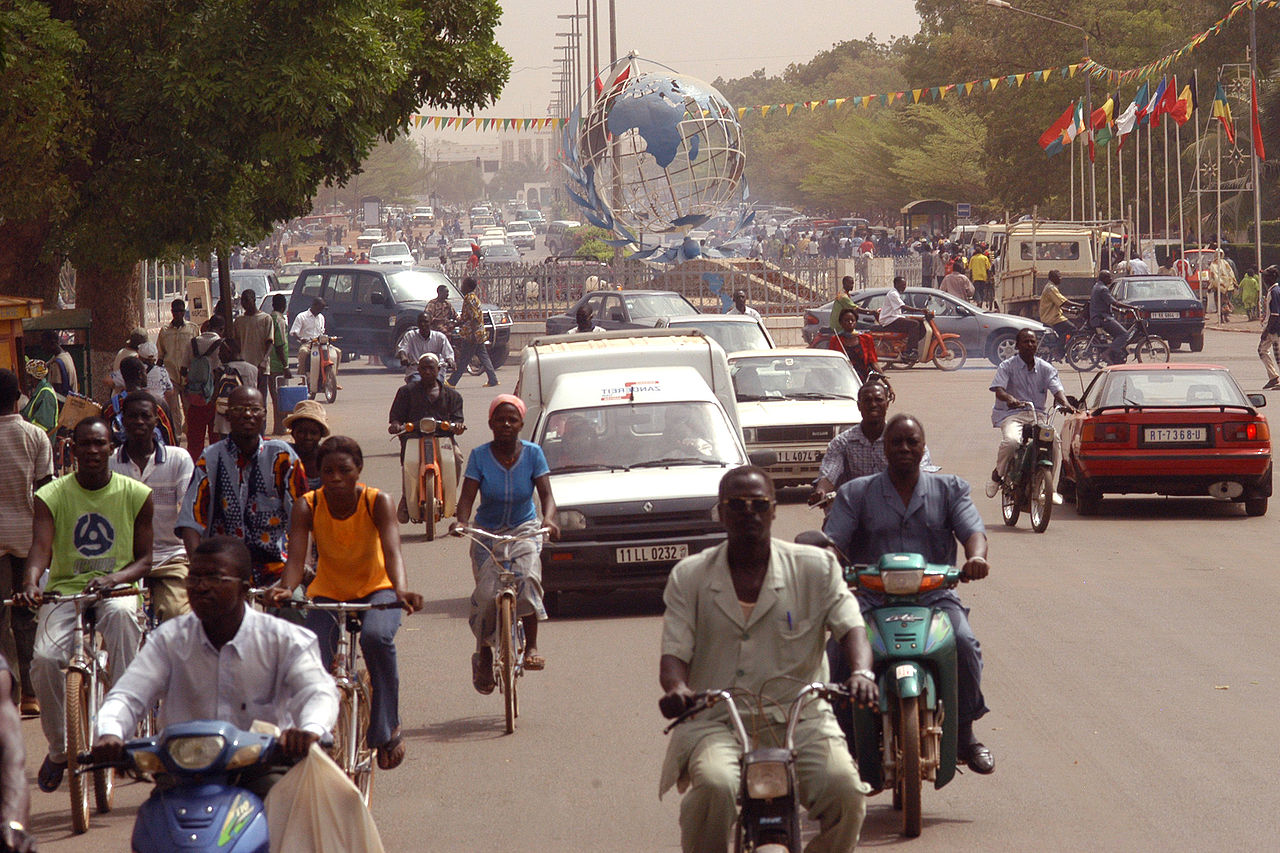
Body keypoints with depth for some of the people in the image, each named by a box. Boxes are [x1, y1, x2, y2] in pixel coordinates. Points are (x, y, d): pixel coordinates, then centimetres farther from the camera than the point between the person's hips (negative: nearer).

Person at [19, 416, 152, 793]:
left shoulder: (136, 494, 2)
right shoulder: (52, 495, 1)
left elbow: (145, 560, 1)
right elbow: (41, 545, -15)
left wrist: (115, 577, -22)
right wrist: (31, 581, -37)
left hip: (115, 590, -1)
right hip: (64, 590, 1)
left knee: (122, 614, -39)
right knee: (45, 659, -26)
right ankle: (58, 749, 0)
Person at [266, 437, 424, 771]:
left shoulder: (378, 503, -19)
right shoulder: (307, 507, -15)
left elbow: (392, 552, -33)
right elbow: (296, 558, -27)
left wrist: (401, 590, -54)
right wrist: (286, 589, -50)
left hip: (375, 590, -2)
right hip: (327, 593, 2)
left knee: (376, 636, -35)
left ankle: (387, 729, -21)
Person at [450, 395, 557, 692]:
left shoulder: (532, 454, -8)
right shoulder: (480, 456, -9)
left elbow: (546, 494, -15)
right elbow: (467, 497, -16)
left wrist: (548, 519, -37)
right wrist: (461, 522, -38)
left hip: (524, 529, 0)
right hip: (487, 532, 0)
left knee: (527, 577, -29)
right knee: (486, 593, -15)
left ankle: (531, 647, -20)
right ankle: (483, 655, 8)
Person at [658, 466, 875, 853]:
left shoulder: (815, 567, 8)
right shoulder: (689, 576, 9)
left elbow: (851, 627, -2)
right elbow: (675, 651, 3)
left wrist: (861, 673, -25)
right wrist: (677, 687, -22)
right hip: (715, 722, 0)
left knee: (845, 789, -26)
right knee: (714, 785, -34)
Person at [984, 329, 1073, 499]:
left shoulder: (1045, 368, 11)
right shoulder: (1007, 366, 1)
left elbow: (1057, 389, -1)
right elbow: (999, 390, -13)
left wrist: (1065, 403, -24)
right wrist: (1010, 399, -36)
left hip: (1038, 414, 3)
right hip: (1011, 414, -3)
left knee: (1055, 441, -24)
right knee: (1011, 440, -34)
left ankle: (1051, 488, -12)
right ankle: (998, 474, -5)